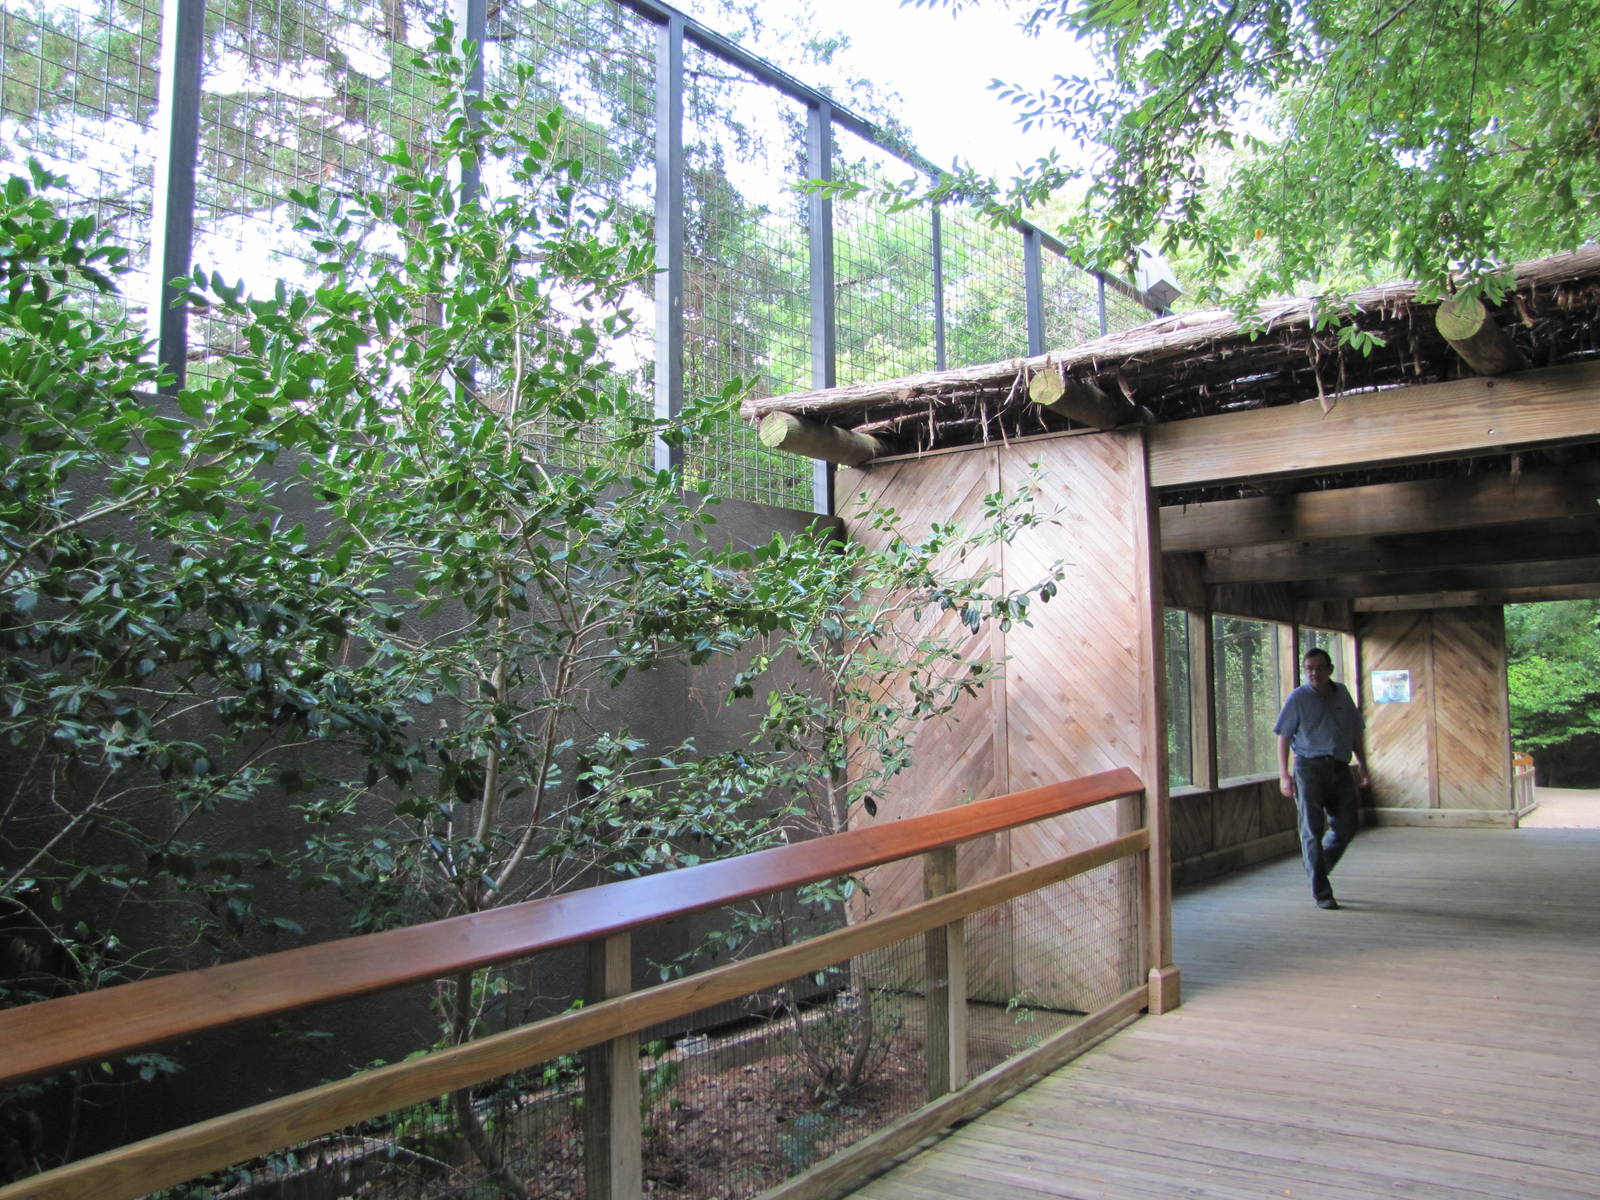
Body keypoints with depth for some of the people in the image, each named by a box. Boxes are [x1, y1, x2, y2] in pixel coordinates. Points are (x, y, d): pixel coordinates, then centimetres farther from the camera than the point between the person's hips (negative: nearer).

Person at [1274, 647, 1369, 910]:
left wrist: (1362, 765, 10)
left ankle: (1318, 869, 28)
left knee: (1347, 823, 3)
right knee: (1313, 830, -3)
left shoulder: (1342, 693, 13)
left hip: (1340, 769, 4)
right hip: (1310, 767, -4)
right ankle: (1322, 893, 3)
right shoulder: (1298, 698, 0)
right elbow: (1284, 737, -1)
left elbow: (1356, 731, 19)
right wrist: (1284, 775, -8)